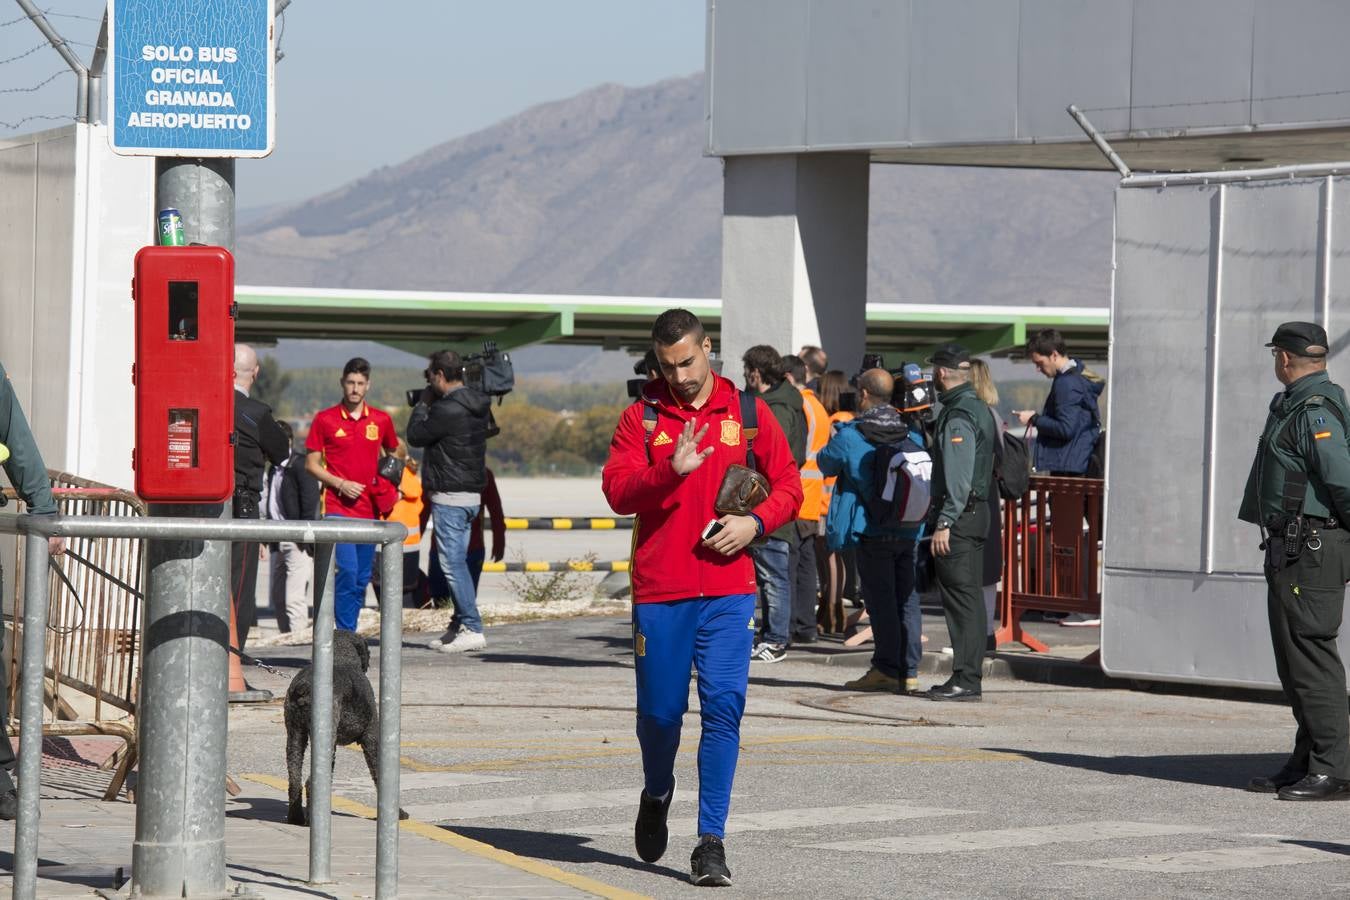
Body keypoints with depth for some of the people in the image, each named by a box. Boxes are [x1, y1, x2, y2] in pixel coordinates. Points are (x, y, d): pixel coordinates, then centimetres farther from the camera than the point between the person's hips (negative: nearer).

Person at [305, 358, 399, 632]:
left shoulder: (381, 421, 8)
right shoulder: (324, 419, 0)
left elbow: (393, 455, 24)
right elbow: (311, 464, 3)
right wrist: (340, 483, -11)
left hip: (369, 509, 4)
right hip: (338, 508, -4)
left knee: (362, 578, 7)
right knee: (347, 570, -17)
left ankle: (350, 631, 16)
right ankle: (345, 632, -14)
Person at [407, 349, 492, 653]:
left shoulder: (446, 409, -18)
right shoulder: (477, 406, 11)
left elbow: (415, 435, -7)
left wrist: (423, 403, 6)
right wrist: (430, 403, 14)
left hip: (449, 496, -9)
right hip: (472, 494, 9)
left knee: (453, 563, -8)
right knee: (457, 562, 14)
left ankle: (472, 628, -12)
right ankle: (459, 625, 16)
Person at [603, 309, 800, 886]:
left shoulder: (748, 412, 7)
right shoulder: (642, 417, 5)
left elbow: (788, 485, 10)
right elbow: (617, 490, -7)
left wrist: (754, 522, -8)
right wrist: (671, 470, -23)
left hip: (729, 586, 0)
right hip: (659, 589, 0)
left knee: (723, 707, -9)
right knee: (660, 710, 6)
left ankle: (711, 840, -4)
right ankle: (657, 796, 38)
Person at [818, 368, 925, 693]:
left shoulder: (850, 436, -9)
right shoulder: (912, 435, 5)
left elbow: (826, 462, 8)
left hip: (872, 532, -4)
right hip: (909, 532, 5)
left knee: (881, 600, -1)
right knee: (907, 599, 8)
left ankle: (886, 669, -2)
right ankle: (909, 671, 10)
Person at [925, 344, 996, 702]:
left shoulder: (958, 417, -14)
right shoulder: (979, 409, 17)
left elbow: (958, 477, -21)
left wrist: (944, 522, -23)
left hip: (959, 515, -10)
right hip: (977, 512, 10)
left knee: (960, 597, -9)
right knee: (970, 596, 12)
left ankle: (965, 679, -10)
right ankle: (970, 675, 16)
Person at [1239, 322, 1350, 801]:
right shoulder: (1294, 406, 18)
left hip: (1311, 550, -11)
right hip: (1293, 550, 11)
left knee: (1311, 656, -11)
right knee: (1294, 657, 13)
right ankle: (1305, 763, 19)